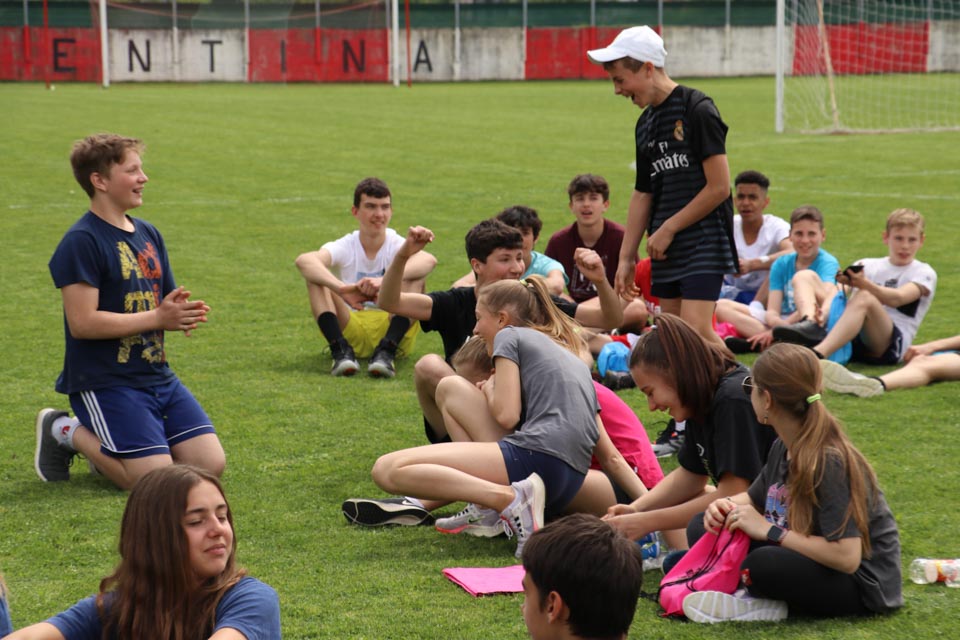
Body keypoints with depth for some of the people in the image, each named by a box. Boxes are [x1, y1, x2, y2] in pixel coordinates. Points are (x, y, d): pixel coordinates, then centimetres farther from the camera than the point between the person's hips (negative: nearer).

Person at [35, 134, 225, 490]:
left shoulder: (148, 234, 13)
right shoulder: (82, 242, -12)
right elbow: (82, 322, -20)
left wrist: (182, 314, -7)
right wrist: (158, 318, -18)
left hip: (158, 376, 8)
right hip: (105, 381, -8)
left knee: (211, 465, -4)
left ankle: (115, 445, 16)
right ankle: (67, 433, 6)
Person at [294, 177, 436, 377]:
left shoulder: (397, 245, -3)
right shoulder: (344, 247, -3)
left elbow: (429, 260, -29)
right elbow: (303, 260, -26)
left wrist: (386, 280, -47)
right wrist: (342, 289, -46)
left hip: (392, 330, 0)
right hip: (350, 332, 1)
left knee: (416, 274, -21)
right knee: (314, 272, -17)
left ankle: (386, 351, -32)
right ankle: (340, 351, -30)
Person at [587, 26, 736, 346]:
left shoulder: (697, 109, -11)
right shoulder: (646, 123, 14)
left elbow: (719, 187, -14)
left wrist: (667, 229, -9)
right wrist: (626, 256, 17)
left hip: (704, 239, -8)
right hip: (665, 249, 8)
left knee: (695, 330, -20)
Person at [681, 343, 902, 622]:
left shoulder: (829, 462, -26)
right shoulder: (784, 447, 1)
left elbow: (846, 557, -31)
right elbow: (753, 498, 18)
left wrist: (770, 531, -25)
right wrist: (725, 504, -6)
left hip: (862, 585, -9)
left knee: (763, 564, -37)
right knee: (702, 528, 3)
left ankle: (758, 601, -8)